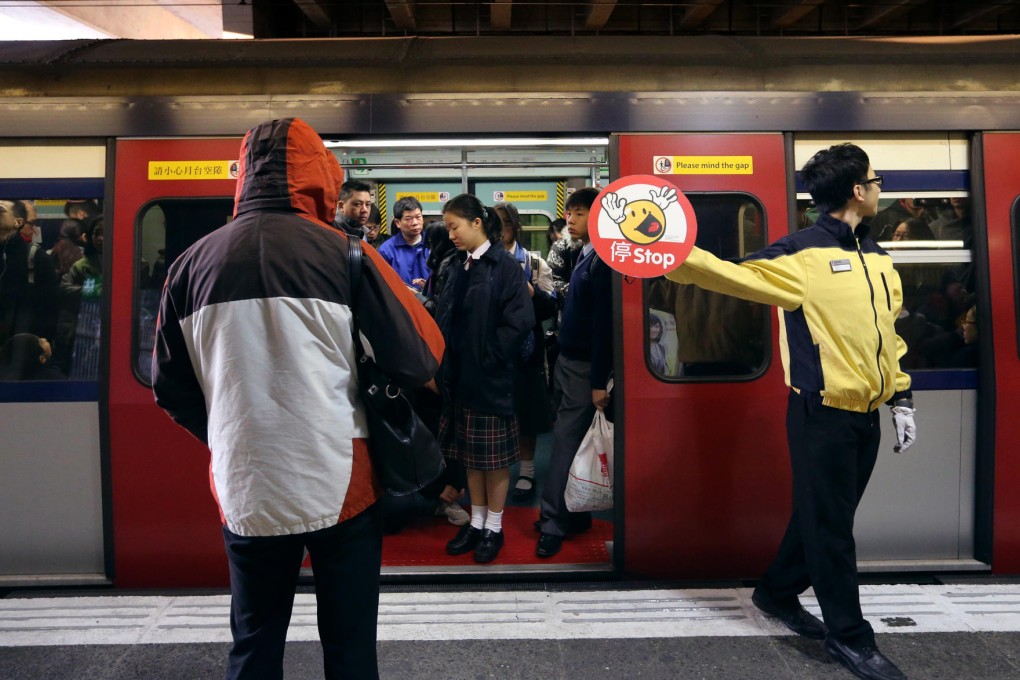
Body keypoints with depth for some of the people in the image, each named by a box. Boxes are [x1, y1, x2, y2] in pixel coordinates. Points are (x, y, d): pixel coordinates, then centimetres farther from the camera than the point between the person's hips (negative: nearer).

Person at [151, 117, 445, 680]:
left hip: (244, 491, 3)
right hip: (340, 487, -2)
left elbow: (169, 386, 6)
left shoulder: (192, 263, -1)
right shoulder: (343, 254, -11)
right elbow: (420, 360, -9)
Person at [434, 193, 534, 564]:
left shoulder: (504, 265, -10)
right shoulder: (459, 268, 10)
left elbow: (520, 320, -18)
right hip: (460, 377, 7)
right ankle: (476, 522, 29)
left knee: (494, 455, 6)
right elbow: (446, 319, 12)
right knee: (470, 453, 15)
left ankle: (494, 527, 20)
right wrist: (447, 364, 2)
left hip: (490, 377, -7)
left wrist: (489, 357, -14)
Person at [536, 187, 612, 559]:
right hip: (566, 360, 9)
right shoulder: (583, 257, 12)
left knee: (565, 442, -5)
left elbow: (603, 323, -18)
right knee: (568, 440, 13)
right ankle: (575, 515, 24)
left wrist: (599, 382, -19)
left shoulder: (601, 261, -15)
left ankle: (552, 523, 4)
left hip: (585, 367, -9)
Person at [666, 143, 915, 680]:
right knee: (829, 525, 4)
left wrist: (900, 397, 15)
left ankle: (778, 593, 37)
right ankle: (850, 636, 20)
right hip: (822, 414, -8)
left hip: (866, 414, 8)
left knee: (824, 515, 18)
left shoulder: (878, 258, 12)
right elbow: (736, 275, -21)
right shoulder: (803, 254, -12)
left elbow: (888, 332, 17)